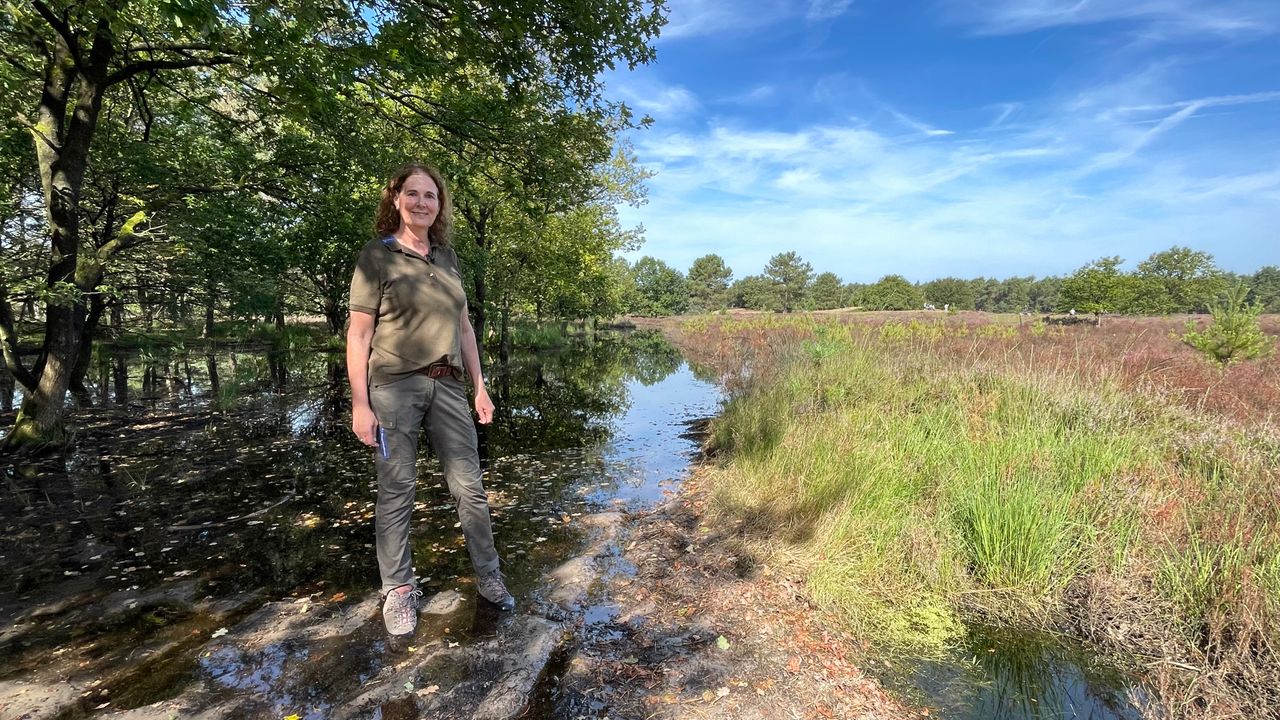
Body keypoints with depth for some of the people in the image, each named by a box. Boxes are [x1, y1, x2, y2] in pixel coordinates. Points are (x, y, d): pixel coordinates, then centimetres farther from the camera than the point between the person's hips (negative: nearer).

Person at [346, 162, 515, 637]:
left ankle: (488, 576, 20)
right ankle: (398, 590, 20)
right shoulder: (376, 256, -1)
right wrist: (360, 404, -10)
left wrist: (480, 386, 12)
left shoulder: (448, 257, 13)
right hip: (394, 385, -4)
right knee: (396, 492, 3)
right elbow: (358, 334, -4)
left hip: (447, 385, 4)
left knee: (469, 485, 6)